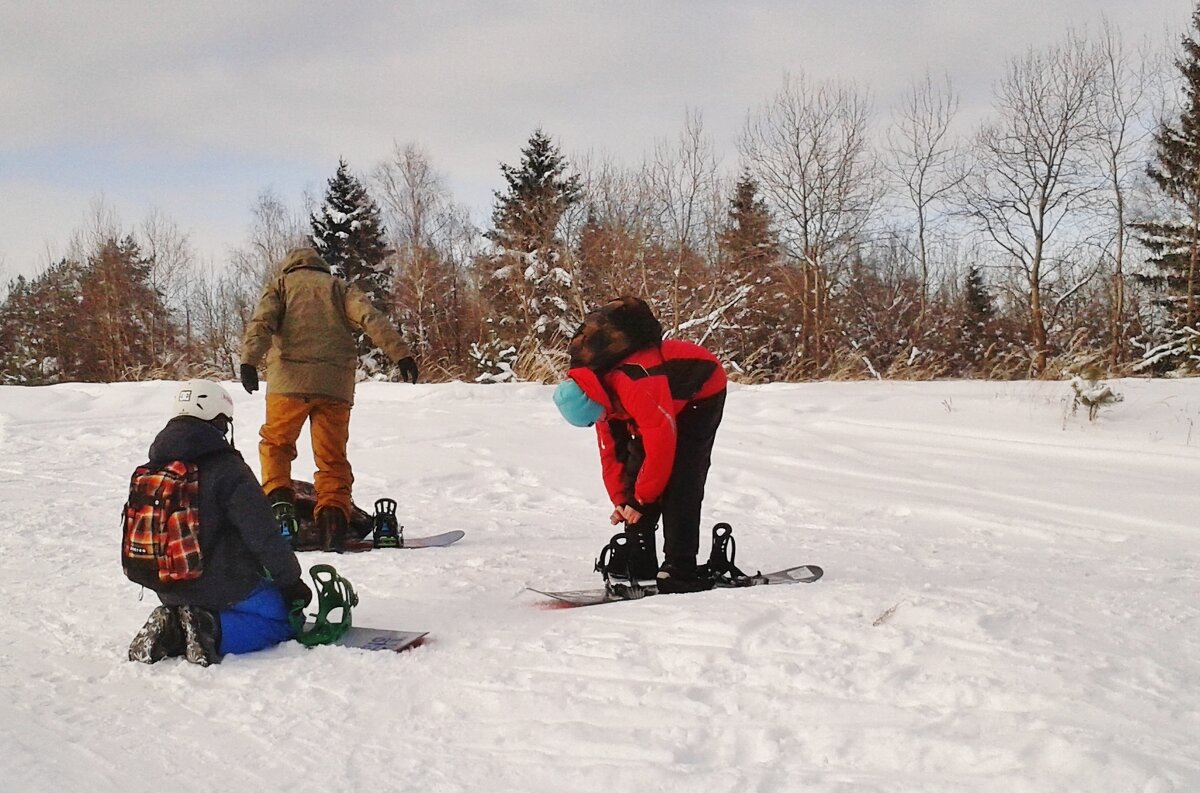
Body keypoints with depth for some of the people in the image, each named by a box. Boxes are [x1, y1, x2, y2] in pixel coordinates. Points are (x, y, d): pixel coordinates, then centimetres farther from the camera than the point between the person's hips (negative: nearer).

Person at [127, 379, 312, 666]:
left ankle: (169, 630, 0)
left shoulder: (152, 470, 6)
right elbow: (264, 535, -17)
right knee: (285, 620, 9)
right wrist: (291, 582, -5)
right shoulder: (227, 469, -18)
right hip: (225, 587, -7)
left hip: (170, 589, 7)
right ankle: (212, 631, -17)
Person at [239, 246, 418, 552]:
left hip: (290, 379, -1)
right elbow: (371, 318, 3)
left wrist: (249, 360, -16)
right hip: (335, 382, 1)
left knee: (276, 443, 16)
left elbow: (262, 322, -2)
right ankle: (333, 515, -8)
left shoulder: (279, 284, 18)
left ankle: (278, 499, -5)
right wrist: (400, 353, -8)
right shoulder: (339, 287, 21)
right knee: (332, 456, 8)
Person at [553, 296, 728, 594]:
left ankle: (680, 569, -18)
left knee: (678, 482, -19)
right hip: (670, 400, 9)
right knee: (637, 467, 0)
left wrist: (641, 498, -24)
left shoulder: (632, 383, -39)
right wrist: (620, 499, -6)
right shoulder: (601, 394, -9)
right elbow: (611, 451, 2)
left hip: (702, 392, -9)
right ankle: (638, 563, 4)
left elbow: (661, 440, -36)